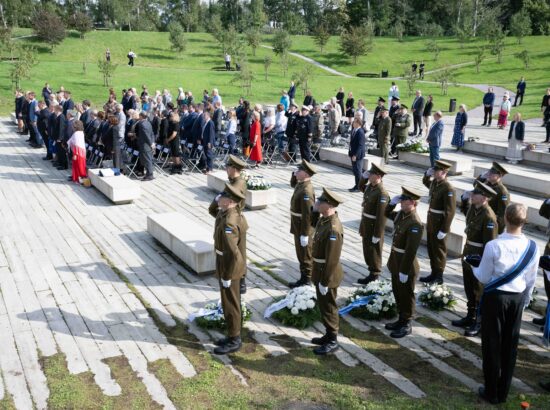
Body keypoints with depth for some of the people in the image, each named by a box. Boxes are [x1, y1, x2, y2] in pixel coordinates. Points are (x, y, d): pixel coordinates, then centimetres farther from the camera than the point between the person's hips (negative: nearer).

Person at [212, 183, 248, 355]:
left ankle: (234, 341, 20)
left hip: (229, 267, -10)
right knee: (231, 301, 20)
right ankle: (233, 335, 34)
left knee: (230, 304, 4)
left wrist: (226, 277, -22)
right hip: (229, 262, 10)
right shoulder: (227, 212, 1)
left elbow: (232, 253, -30)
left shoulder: (229, 223, -30)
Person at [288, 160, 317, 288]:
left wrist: (304, 234, -25)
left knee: (304, 254, 3)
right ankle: (305, 276, 32)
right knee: (301, 253, 19)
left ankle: (306, 280, 15)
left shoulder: (306, 191, -26)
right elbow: (292, 184, 29)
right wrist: (294, 174, 8)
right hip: (298, 226, 10)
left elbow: (307, 214, -27)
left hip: (303, 228, -10)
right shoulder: (301, 183, 3)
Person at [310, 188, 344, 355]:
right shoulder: (324, 219, 2)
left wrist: (324, 282, -20)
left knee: (328, 308, 6)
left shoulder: (333, 229, -29)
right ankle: (329, 335, 36)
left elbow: (332, 260, -26)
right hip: (320, 271, 9)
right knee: (323, 305, 21)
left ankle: (332, 342, 21)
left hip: (327, 274, -9)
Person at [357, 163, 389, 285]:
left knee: (373, 251, 4)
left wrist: (377, 235, -22)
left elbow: (381, 216, -24)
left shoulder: (382, 193, -24)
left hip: (374, 226, -9)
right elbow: (361, 187, 28)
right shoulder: (370, 186, 2)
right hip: (366, 225, 9)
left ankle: (374, 275, 17)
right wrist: (364, 177, 7)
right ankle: (372, 268, 32)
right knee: (367, 249, 18)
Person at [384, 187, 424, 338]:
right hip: (396, 262, 9)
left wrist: (404, 271, -23)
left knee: (406, 296, 7)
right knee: (398, 293, 20)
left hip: (406, 266, -9)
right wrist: (392, 202, 4)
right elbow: (387, 214, 23)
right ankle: (401, 319, 36)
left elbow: (411, 250, -25)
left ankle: (406, 325, 22)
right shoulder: (401, 214, 1)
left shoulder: (415, 223, -25)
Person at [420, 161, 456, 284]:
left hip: (440, 225, -8)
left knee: (439, 250, 5)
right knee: (431, 249, 17)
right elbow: (425, 182, 30)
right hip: (431, 222, 8)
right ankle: (434, 273, 31)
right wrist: (427, 174, 8)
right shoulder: (434, 182, 3)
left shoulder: (448, 189, -21)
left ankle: (438, 277, 18)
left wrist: (444, 230, -21)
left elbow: (450, 212, -22)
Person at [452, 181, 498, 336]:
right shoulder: (473, 208, 1)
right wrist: (465, 199, 11)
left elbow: (489, 244, -22)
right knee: (469, 289, 20)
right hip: (468, 255, 8)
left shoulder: (489, 217, -24)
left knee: (479, 292, 7)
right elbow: (465, 212, 28)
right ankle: (470, 317, 36)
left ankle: (479, 323, 22)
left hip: (480, 260, -8)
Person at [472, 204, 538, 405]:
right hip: (518, 298, 4)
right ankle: (503, 392, 28)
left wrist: (473, 266, 10)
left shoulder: (493, 246, -21)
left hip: (495, 297, -4)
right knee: (510, 344, 16)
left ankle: (491, 393, 21)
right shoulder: (532, 247, -7)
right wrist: (525, 300, 19)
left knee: (492, 343, 9)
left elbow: (484, 277, -11)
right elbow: (531, 280, 4)